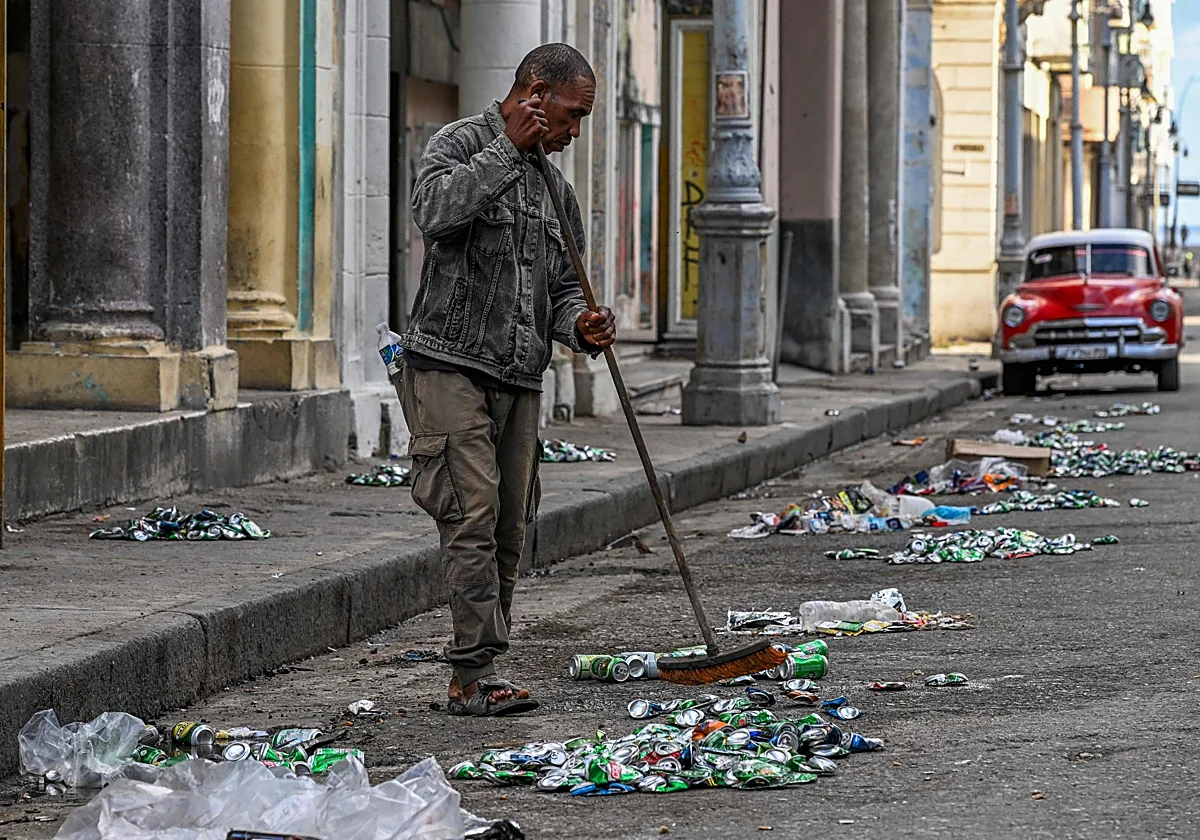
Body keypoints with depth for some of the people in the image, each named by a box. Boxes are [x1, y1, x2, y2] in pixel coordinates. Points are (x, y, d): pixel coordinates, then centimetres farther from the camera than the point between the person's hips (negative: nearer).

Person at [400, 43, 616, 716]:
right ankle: (477, 674, -15)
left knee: (510, 528, 6)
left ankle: (477, 675, 13)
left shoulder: (556, 189, 20)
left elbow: (563, 287, 22)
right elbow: (435, 211, -23)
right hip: (450, 365, -7)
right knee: (473, 514, -15)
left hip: (520, 381, 7)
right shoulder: (462, 143, -1)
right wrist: (509, 148, -17)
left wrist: (580, 325, -1)